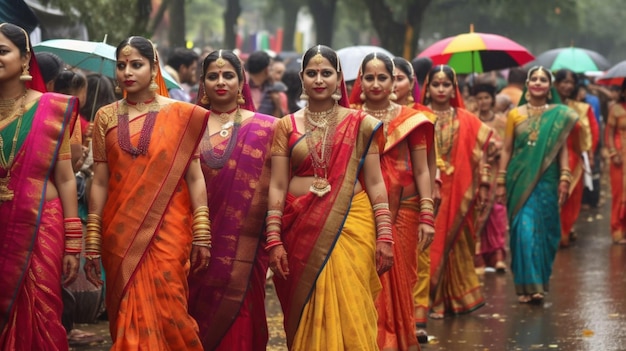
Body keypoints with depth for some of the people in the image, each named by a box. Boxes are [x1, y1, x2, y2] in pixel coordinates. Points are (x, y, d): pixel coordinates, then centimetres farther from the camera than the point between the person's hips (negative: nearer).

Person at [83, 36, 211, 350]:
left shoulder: (180, 115, 1)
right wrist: (92, 242, 2)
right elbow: (99, 182, 5)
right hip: (121, 231, 2)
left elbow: (194, 176, 0)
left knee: (167, 311, -5)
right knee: (127, 314, 6)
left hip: (168, 229, -2)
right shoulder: (106, 117, 6)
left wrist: (202, 234, -5)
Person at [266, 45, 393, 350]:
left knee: (348, 312, -7)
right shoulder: (286, 126, 7)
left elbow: (374, 183, 3)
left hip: (350, 226, -1)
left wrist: (384, 236, -3)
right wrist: (274, 241, -3)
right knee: (307, 315, 6)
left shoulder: (359, 124, 4)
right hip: (302, 230, 1)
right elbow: (277, 186, 4)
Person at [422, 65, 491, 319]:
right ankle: (432, 300, 4)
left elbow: (478, 152, 7)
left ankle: (454, 297, 18)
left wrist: (483, 183, 1)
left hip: (457, 190, 2)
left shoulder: (466, 120, 6)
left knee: (455, 241, 8)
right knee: (431, 243, -2)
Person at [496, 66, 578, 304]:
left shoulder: (559, 115, 4)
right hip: (520, 180, 0)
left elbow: (562, 149, 4)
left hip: (546, 180, 0)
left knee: (544, 230, 4)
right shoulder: (515, 115, 4)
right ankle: (528, 284, 1)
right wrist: (501, 182, 0)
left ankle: (540, 282, 15)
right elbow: (506, 149, 5)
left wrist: (564, 178, -5)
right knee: (524, 230, -5)